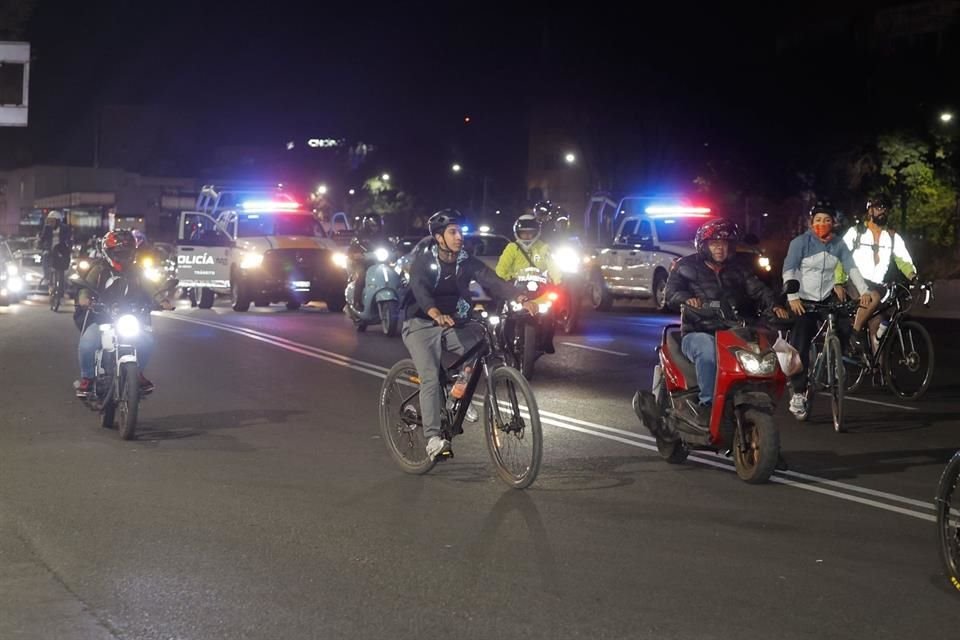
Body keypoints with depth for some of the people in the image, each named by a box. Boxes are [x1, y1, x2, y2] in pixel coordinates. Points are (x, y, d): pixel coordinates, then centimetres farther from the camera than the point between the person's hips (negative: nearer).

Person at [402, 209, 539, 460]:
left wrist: (522, 299, -34)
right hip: (422, 326, -4)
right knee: (431, 378, -20)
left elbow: (493, 281, -16)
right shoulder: (424, 260, -12)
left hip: (452, 324, 4)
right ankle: (433, 438, -22)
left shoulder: (467, 262, -2)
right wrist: (436, 314, -51)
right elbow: (420, 290, -30)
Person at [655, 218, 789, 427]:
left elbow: (758, 290, 7)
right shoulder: (685, 267, 11)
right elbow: (671, 292, -3)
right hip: (697, 334, -4)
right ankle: (707, 404, -38)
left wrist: (774, 305, -14)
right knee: (707, 349, -38)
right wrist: (687, 299, -26)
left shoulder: (738, 271, 22)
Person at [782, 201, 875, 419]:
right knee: (801, 348, -7)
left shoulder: (838, 244, 2)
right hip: (803, 301, -3)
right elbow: (788, 270, -15)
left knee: (843, 331, -14)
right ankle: (798, 393, 1)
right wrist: (792, 297, -26)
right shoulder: (800, 242, -8)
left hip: (827, 299, 3)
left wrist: (863, 291, -20)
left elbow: (851, 267, -6)